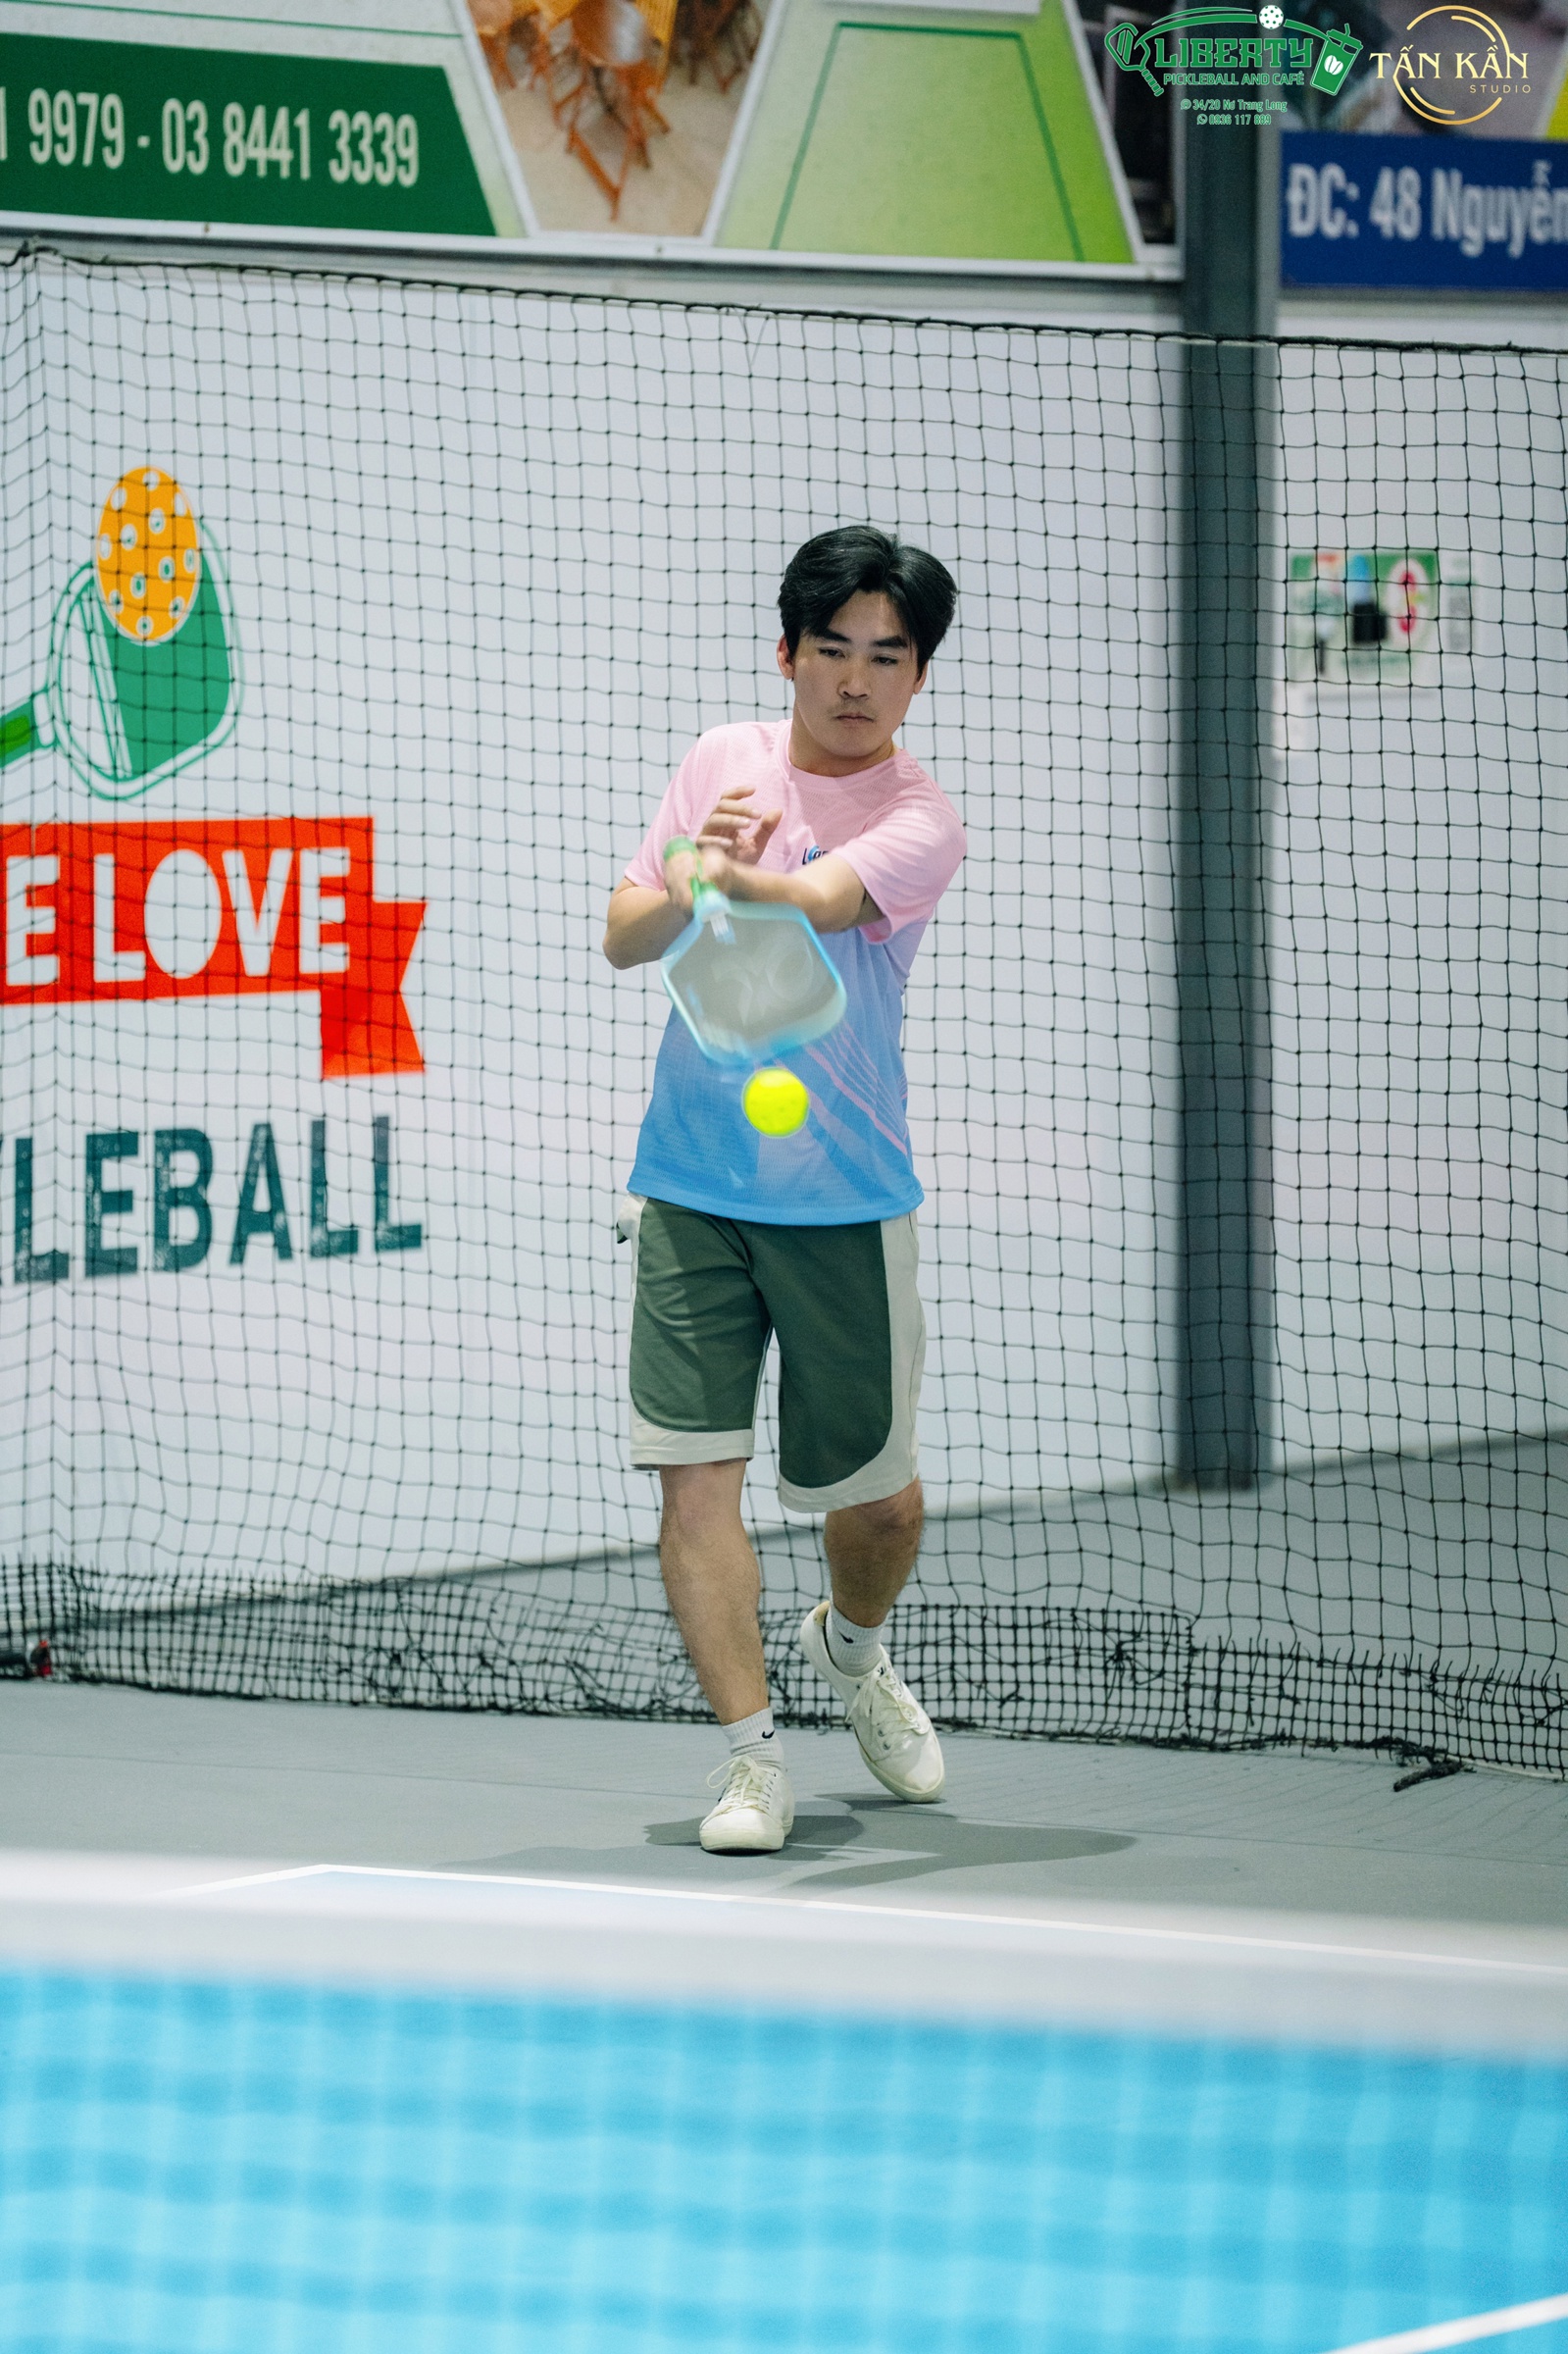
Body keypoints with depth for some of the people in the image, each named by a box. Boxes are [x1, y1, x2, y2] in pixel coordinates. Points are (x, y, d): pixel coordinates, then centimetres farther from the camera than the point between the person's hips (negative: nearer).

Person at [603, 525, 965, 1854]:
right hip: (691, 1186, 2)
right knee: (696, 1475, -9)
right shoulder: (726, 761, 6)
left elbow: (813, 901, -29)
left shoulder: (917, 821, -8)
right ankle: (753, 1758, -2)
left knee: (871, 1491, 10)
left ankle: (853, 1648, 42)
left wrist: (737, 880, -50)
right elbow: (625, 937, 7)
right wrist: (683, 887, -15)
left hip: (844, 1203, -2)